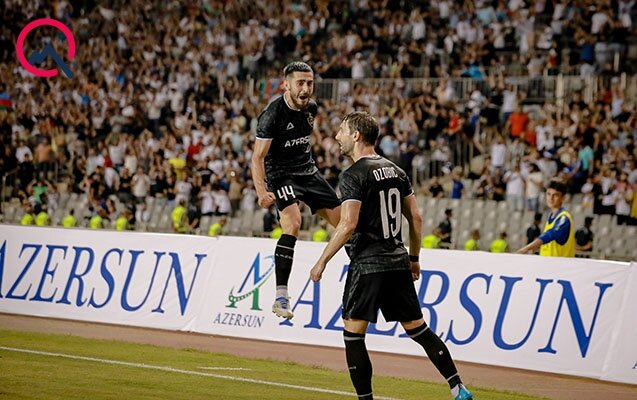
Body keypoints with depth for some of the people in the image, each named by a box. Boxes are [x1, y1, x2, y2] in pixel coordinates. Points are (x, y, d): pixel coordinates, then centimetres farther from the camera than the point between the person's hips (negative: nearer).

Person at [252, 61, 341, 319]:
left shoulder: (311, 107, -1)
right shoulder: (274, 114, -22)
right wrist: (262, 192, -35)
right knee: (293, 224, -28)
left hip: (308, 172, 7)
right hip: (281, 175, -7)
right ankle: (281, 297, -29)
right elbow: (258, 157, -23)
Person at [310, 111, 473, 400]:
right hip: (398, 262, 7)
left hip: (367, 265, -7)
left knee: (353, 335, 2)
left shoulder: (354, 176, -10)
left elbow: (348, 225, -19)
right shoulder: (396, 171, 12)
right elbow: (416, 218, 13)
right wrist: (414, 258, 23)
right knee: (419, 329, 11)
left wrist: (322, 262, -11)